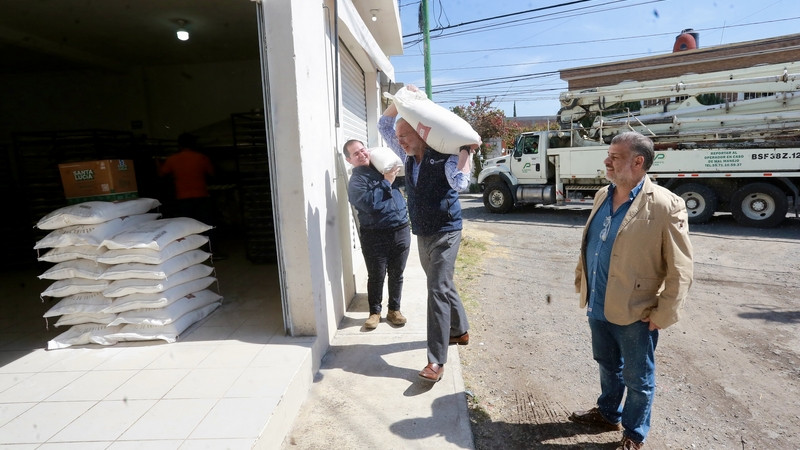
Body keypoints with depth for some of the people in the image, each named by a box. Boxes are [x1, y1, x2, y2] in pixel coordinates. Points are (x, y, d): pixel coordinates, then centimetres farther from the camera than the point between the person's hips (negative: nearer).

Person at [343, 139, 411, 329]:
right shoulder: (355, 180, -4)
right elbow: (369, 203, -21)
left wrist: (396, 172, 7)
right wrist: (387, 181, -14)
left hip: (401, 231, 5)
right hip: (375, 236, -4)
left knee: (396, 275, 12)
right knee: (376, 276, 5)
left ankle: (394, 310, 27)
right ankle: (375, 311, 23)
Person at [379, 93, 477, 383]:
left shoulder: (444, 157, -14)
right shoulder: (410, 156, 7)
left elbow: (460, 183, -32)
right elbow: (384, 125, 11)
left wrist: (465, 151, -24)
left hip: (445, 233, -8)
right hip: (422, 234, 8)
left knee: (438, 290, -12)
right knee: (443, 286, 19)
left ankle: (437, 361, -6)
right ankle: (460, 331, 39)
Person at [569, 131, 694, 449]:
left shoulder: (666, 205, -18)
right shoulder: (602, 195, 4)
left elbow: (680, 270, -16)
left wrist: (663, 315, -15)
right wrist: (581, 281, 13)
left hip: (635, 314, -6)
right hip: (598, 307, 6)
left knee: (638, 379, 15)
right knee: (608, 367, 26)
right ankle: (608, 414, 48)